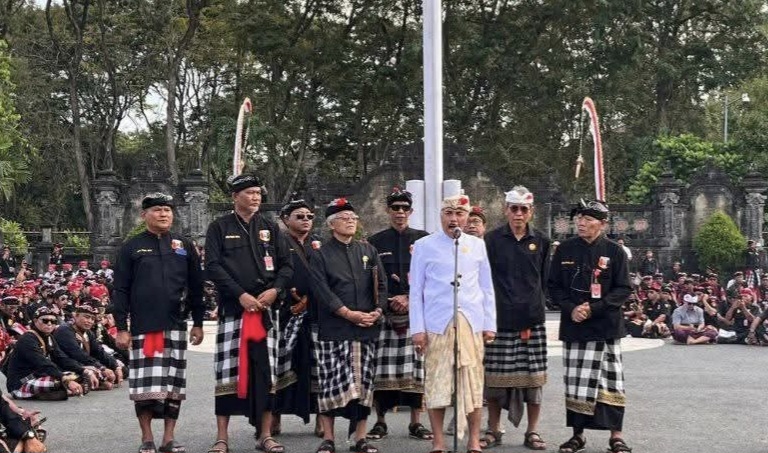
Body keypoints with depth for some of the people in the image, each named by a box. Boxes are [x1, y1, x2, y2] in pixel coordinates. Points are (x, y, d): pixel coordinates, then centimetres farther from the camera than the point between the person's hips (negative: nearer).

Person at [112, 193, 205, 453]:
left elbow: (196, 288, 13)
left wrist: (198, 323, 9)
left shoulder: (185, 247, 10)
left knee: (174, 384, 5)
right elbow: (120, 291, 2)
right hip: (143, 328, -2)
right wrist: (121, 328, -4)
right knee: (145, 384, -1)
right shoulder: (131, 248, 3)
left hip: (176, 326, 2)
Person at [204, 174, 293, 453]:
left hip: (267, 309, 3)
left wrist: (275, 290, -8)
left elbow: (286, 265, 11)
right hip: (233, 309, -3)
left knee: (266, 371, 3)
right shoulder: (219, 228, 5)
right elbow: (213, 267, -4)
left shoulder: (270, 228, 14)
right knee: (228, 372, -3)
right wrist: (241, 295, -13)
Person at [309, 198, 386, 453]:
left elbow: (381, 285, 11)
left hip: (367, 330, 4)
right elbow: (321, 290, -7)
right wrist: (348, 313, -14)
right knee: (332, 383, -5)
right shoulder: (320, 255, 4)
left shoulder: (368, 251, 15)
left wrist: (377, 312, -6)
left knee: (363, 383, 5)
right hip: (333, 330, -3)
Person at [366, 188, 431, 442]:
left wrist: (410, 299, -7)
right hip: (384, 314, 0)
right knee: (381, 368, -2)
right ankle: (380, 422, 9)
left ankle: (416, 423, 8)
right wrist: (387, 302, -8)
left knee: (416, 367, 0)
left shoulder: (423, 239, 8)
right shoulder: (375, 242, 9)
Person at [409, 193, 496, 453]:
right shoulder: (424, 246, 4)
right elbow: (416, 291, 3)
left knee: (473, 382, 2)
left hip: (471, 323, 2)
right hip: (437, 324, -2)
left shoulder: (477, 245, 11)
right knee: (437, 382, 0)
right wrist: (417, 329, -3)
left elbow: (486, 288, 13)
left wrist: (490, 324, 7)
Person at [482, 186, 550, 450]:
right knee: (494, 377, 2)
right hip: (499, 321, -1)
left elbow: (544, 280, 13)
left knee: (534, 377, 3)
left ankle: (532, 432, 15)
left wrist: (534, 307, 6)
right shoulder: (492, 240, 3)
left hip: (532, 321, 1)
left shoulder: (541, 242, 8)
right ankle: (493, 431, 15)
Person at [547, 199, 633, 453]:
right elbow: (554, 286, 8)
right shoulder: (565, 250, 6)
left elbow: (623, 289, -3)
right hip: (573, 327, 2)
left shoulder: (614, 251, -2)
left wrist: (594, 309, -14)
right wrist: (571, 309, -8)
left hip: (606, 328, -2)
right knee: (575, 382, 6)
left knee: (611, 382, 0)